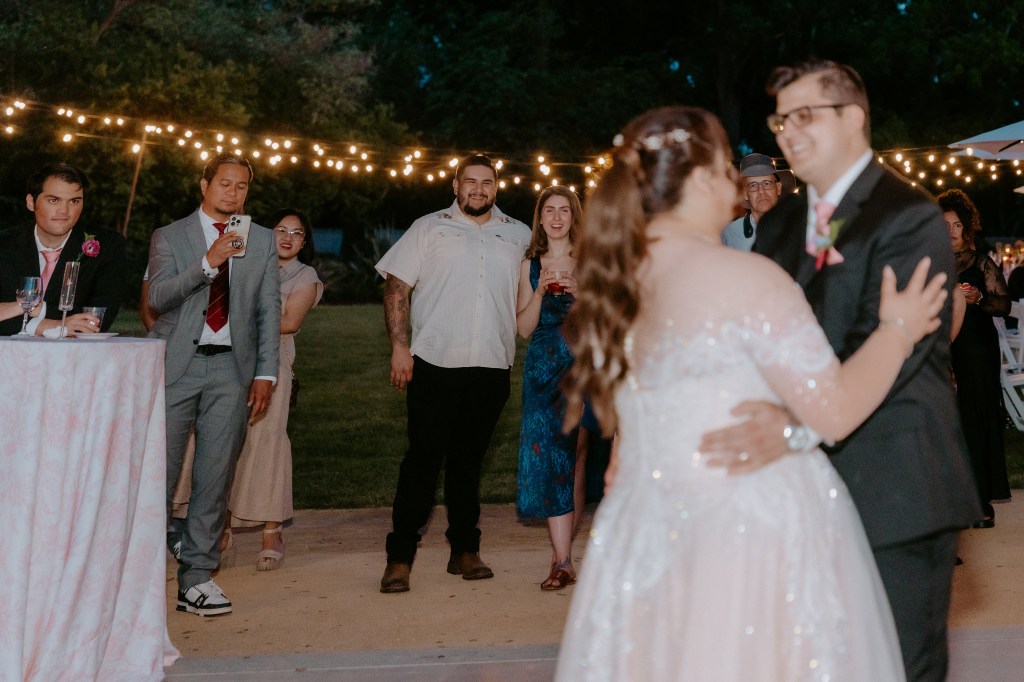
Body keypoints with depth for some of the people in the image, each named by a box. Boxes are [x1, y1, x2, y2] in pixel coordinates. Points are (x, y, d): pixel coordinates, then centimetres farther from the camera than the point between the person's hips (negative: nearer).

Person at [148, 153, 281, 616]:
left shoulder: (262, 241, 13)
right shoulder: (169, 237, 7)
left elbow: (269, 311, 10)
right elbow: (158, 296, -8)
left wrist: (265, 373, 2)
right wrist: (209, 262, -19)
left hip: (232, 368, 2)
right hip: (177, 365, -1)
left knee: (215, 477, 1)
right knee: (158, 470, -5)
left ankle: (196, 577, 8)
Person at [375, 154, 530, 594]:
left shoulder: (518, 235, 15)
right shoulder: (429, 228, 8)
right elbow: (396, 285, 2)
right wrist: (398, 346, -7)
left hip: (492, 365, 3)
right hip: (435, 361, -2)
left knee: (468, 459, 10)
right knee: (423, 457, -4)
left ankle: (465, 550, 18)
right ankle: (400, 557, 1)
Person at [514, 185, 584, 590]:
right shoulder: (530, 265, 10)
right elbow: (524, 328, 5)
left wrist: (581, 292, -14)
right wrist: (541, 291, -9)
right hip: (544, 370, 1)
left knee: (578, 459, -1)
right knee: (549, 458, -7)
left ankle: (562, 552, 11)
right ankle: (563, 562, -7)